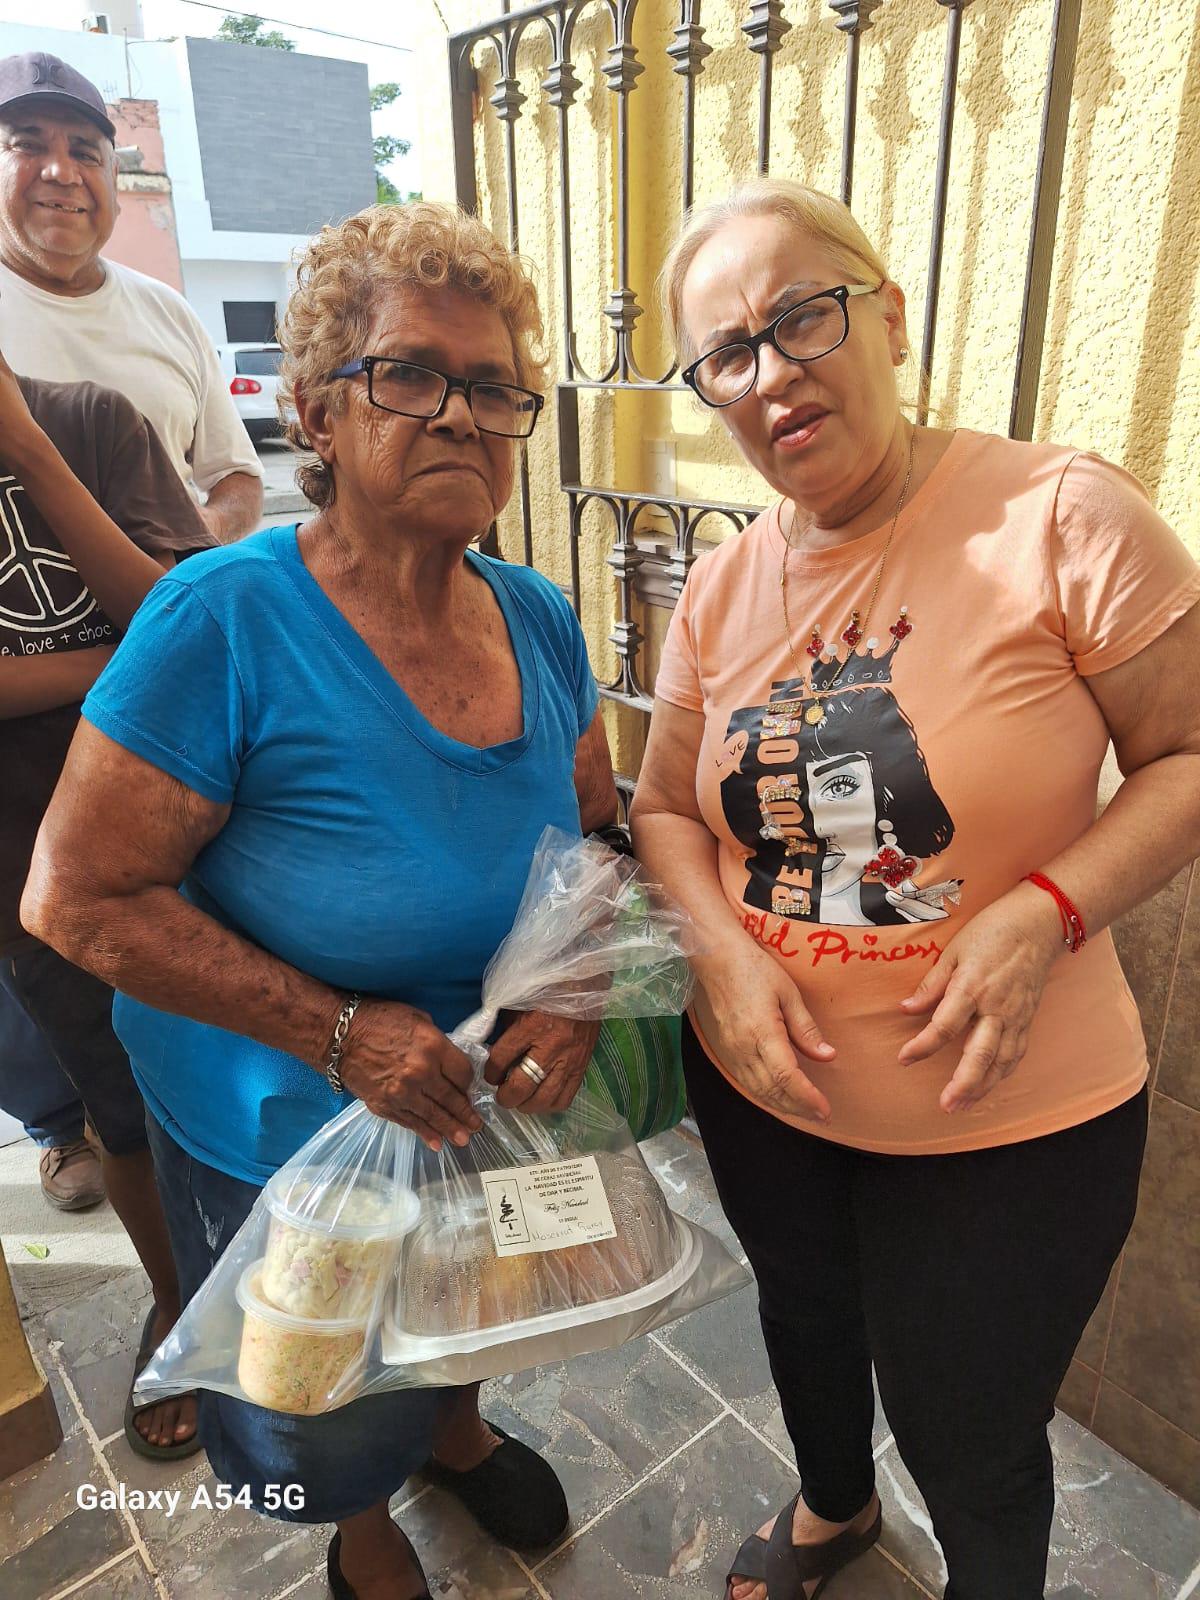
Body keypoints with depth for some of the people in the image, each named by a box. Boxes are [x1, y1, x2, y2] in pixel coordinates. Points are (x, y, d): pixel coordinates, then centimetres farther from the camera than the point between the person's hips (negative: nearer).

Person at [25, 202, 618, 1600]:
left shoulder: (538, 619, -9)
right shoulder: (225, 620, -26)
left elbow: (601, 832, 1)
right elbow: (79, 895, -23)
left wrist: (577, 991, -16)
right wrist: (337, 1029, -28)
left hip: (503, 1113, 5)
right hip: (294, 1144, -4)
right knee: (334, 1429, 25)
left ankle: (457, 1434, 69)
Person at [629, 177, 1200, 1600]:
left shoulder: (1061, 514, -17)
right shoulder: (719, 591, -3)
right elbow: (665, 808, 4)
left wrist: (1043, 913, -26)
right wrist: (725, 949, -14)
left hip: (1010, 1120, -4)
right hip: (761, 1092, 5)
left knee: (971, 1449, 18)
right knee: (804, 1312, 32)